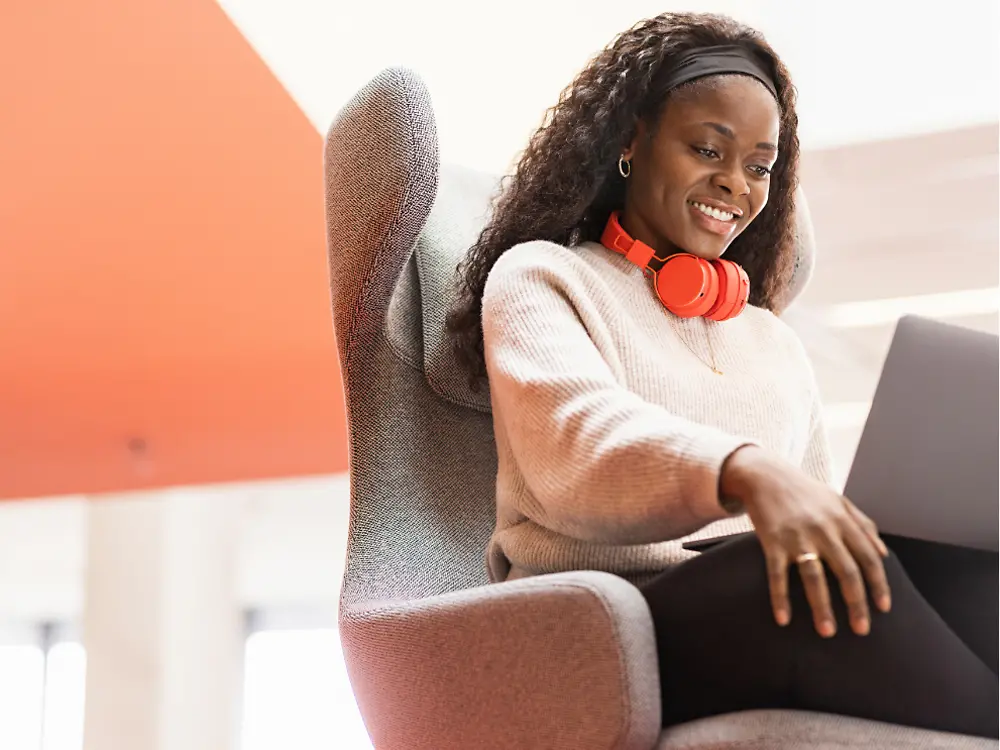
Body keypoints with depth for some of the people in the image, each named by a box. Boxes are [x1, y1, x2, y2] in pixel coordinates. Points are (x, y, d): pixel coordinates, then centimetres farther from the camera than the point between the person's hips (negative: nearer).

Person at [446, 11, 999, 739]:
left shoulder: (775, 342, 28)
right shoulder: (538, 278, 11)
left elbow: (819, 536, 19)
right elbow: (576, 439, -11)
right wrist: (743, 472, -32)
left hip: (775, 635, 5)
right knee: (800, 585, -37)